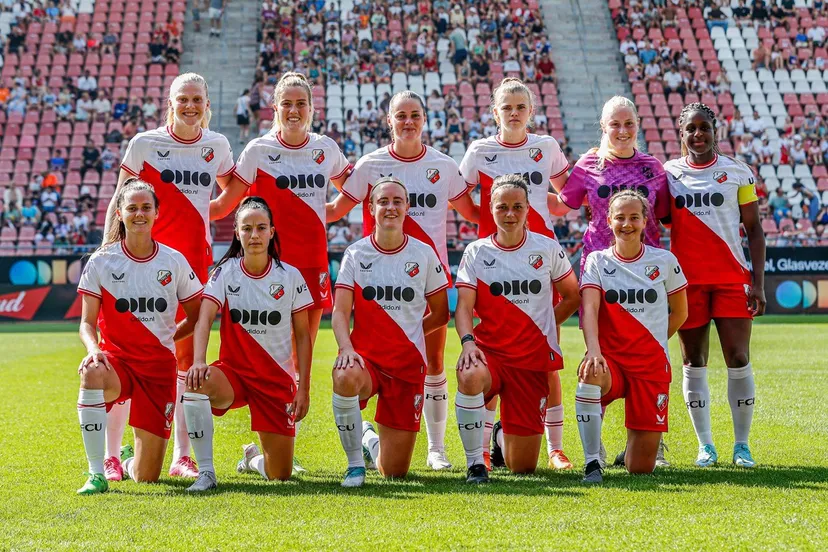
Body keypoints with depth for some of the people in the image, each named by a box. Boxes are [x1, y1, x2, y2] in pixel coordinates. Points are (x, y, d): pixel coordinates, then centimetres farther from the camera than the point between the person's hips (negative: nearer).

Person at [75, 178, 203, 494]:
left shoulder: (174, 261, 1)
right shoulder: (101, 262, -3)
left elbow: (196, 317, 13)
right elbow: (87, 323, -3)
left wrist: (164, 339, 4)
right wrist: (93, 350, -22)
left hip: (159, 367, 1)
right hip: (116, 359, -1)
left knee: (146, 477, -3)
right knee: (92, 374, -42)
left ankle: (130, 457, 39)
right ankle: (96, 474, -29)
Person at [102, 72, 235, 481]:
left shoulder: (216, 146, 8)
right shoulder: (145, 144, -1)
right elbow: (120, 203, 2)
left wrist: (206, 213, 11)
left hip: (194, 260, 3)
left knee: (188, 357, 4)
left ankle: (182, 456, 11)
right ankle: (110, 455, -2)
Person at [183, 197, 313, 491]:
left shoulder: (290, 276, -3)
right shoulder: (225, 272, -4)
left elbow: (302, 336, 2)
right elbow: (204, 319, -18)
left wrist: (303, 389, -3)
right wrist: (199, 362, -36)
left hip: (277, 378, 1)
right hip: (232, 370, -1)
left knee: (280, 474, -4)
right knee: (195, 382, -38)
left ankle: (253, 457, 36)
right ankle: (205, 471, -26)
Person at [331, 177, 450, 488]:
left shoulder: (424, 255, 1)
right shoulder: (356, 254, -1)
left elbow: (440, 314, 10)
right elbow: (340, 312, -9)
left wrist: (405, 335, 3)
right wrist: (346, 348, -27)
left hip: (408, 363, 1)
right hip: (365, 354, -1)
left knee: (394, 472, -1)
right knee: (345, 377, -41)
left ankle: (370, 440, 39)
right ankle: (355, 462, -16)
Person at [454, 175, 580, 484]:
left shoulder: (547, 249, 3)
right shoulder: (476, 252, 2)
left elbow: (573, 296, 15)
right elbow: (463, 306, -7)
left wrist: (544, 325, 6)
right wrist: (468, 341, -25)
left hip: (533, 359, 1)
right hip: (489, 351, -1)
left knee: (522, 467, -1)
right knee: (470, 376, -41)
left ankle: (503, 437, 38)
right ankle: (474, 462, -22)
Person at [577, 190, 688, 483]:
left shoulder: (664, 261, 3)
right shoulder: (597, 261, 1)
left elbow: (680, 313, 14)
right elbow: (589, 309, -14)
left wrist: (650, 343, 7)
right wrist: (593, 350, -32)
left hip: (651, 363, 1)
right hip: (609, 359, -1)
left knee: (641, 468, -5)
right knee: (590, 374, -41)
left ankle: (642, 444, 35)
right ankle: (592, 462, -27)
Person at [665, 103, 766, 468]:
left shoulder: (737, 172, 4)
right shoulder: (667, 174, 7)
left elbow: (754, 231, 5)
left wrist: (758, 283, -4)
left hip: (732, 279, -1)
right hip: (687, 280, 1)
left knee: (738, 359, -6)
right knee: (693, 362, 3)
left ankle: (742, 445, 5)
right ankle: (705, 445, 11)